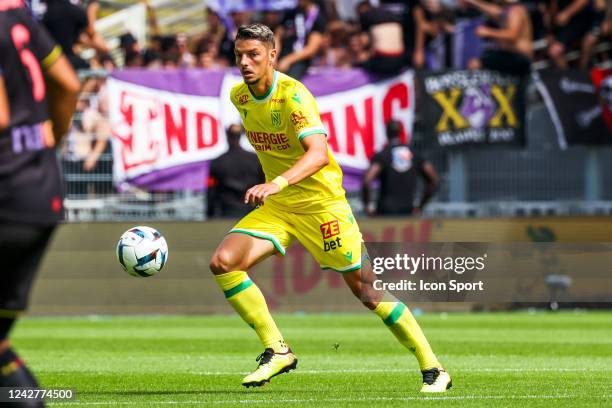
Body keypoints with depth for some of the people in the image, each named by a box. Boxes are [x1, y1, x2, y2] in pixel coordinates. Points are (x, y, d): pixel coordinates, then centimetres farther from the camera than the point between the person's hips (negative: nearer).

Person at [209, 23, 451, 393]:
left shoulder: (293, 95, -22)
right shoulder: (239, 96, 1)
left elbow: (319, 154, -37)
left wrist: (278, 183, -52)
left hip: (321, 203, -6)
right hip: (276, 207, 6)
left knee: (366, 292, -3)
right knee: (223, 263, -15)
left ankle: (433, 368, 11)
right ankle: (277, 351, -5)